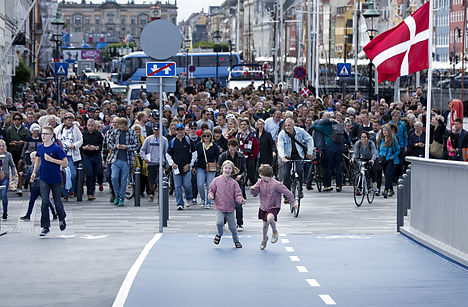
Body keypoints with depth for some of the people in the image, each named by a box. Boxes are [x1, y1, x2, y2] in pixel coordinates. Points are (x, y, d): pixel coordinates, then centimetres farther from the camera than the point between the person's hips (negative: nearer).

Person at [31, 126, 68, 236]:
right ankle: (45, 227, -5)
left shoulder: (57, 148, -13)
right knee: (45, 202, -8)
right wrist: (34, 172, 16)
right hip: (44, 179, 3)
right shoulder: (40, 147, 3)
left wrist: (51, 159, -21)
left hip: (56, 179, -3)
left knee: (57, 201, 8)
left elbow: (65, 163, -14)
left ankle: (62, 219, 38)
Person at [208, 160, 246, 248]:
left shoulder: (233, 183, 0)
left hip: (230, 208, 1)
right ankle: (219, 234, 9)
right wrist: (211, 195, -14)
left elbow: (237, 195, -2)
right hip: (219, 208, -1)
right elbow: (212, 190, 8)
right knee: (219, 222, -23)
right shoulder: (216, 180, 0)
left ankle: (236, 241, 29)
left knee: (232, 226, 7)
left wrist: (241, 200, -22)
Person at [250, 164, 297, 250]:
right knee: (265, 224, 16)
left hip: (273, 207, -5)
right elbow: (255, 193, 2)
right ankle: (264, 238, 45)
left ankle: (275, 232, -4)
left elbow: (286, 192, -15)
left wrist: (293, 202, -11)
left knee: (270, 218, -34)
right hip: (263, 207, 6)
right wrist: (253, 189, -23)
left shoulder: (276, 184, -22)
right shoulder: (260, 182, -4)